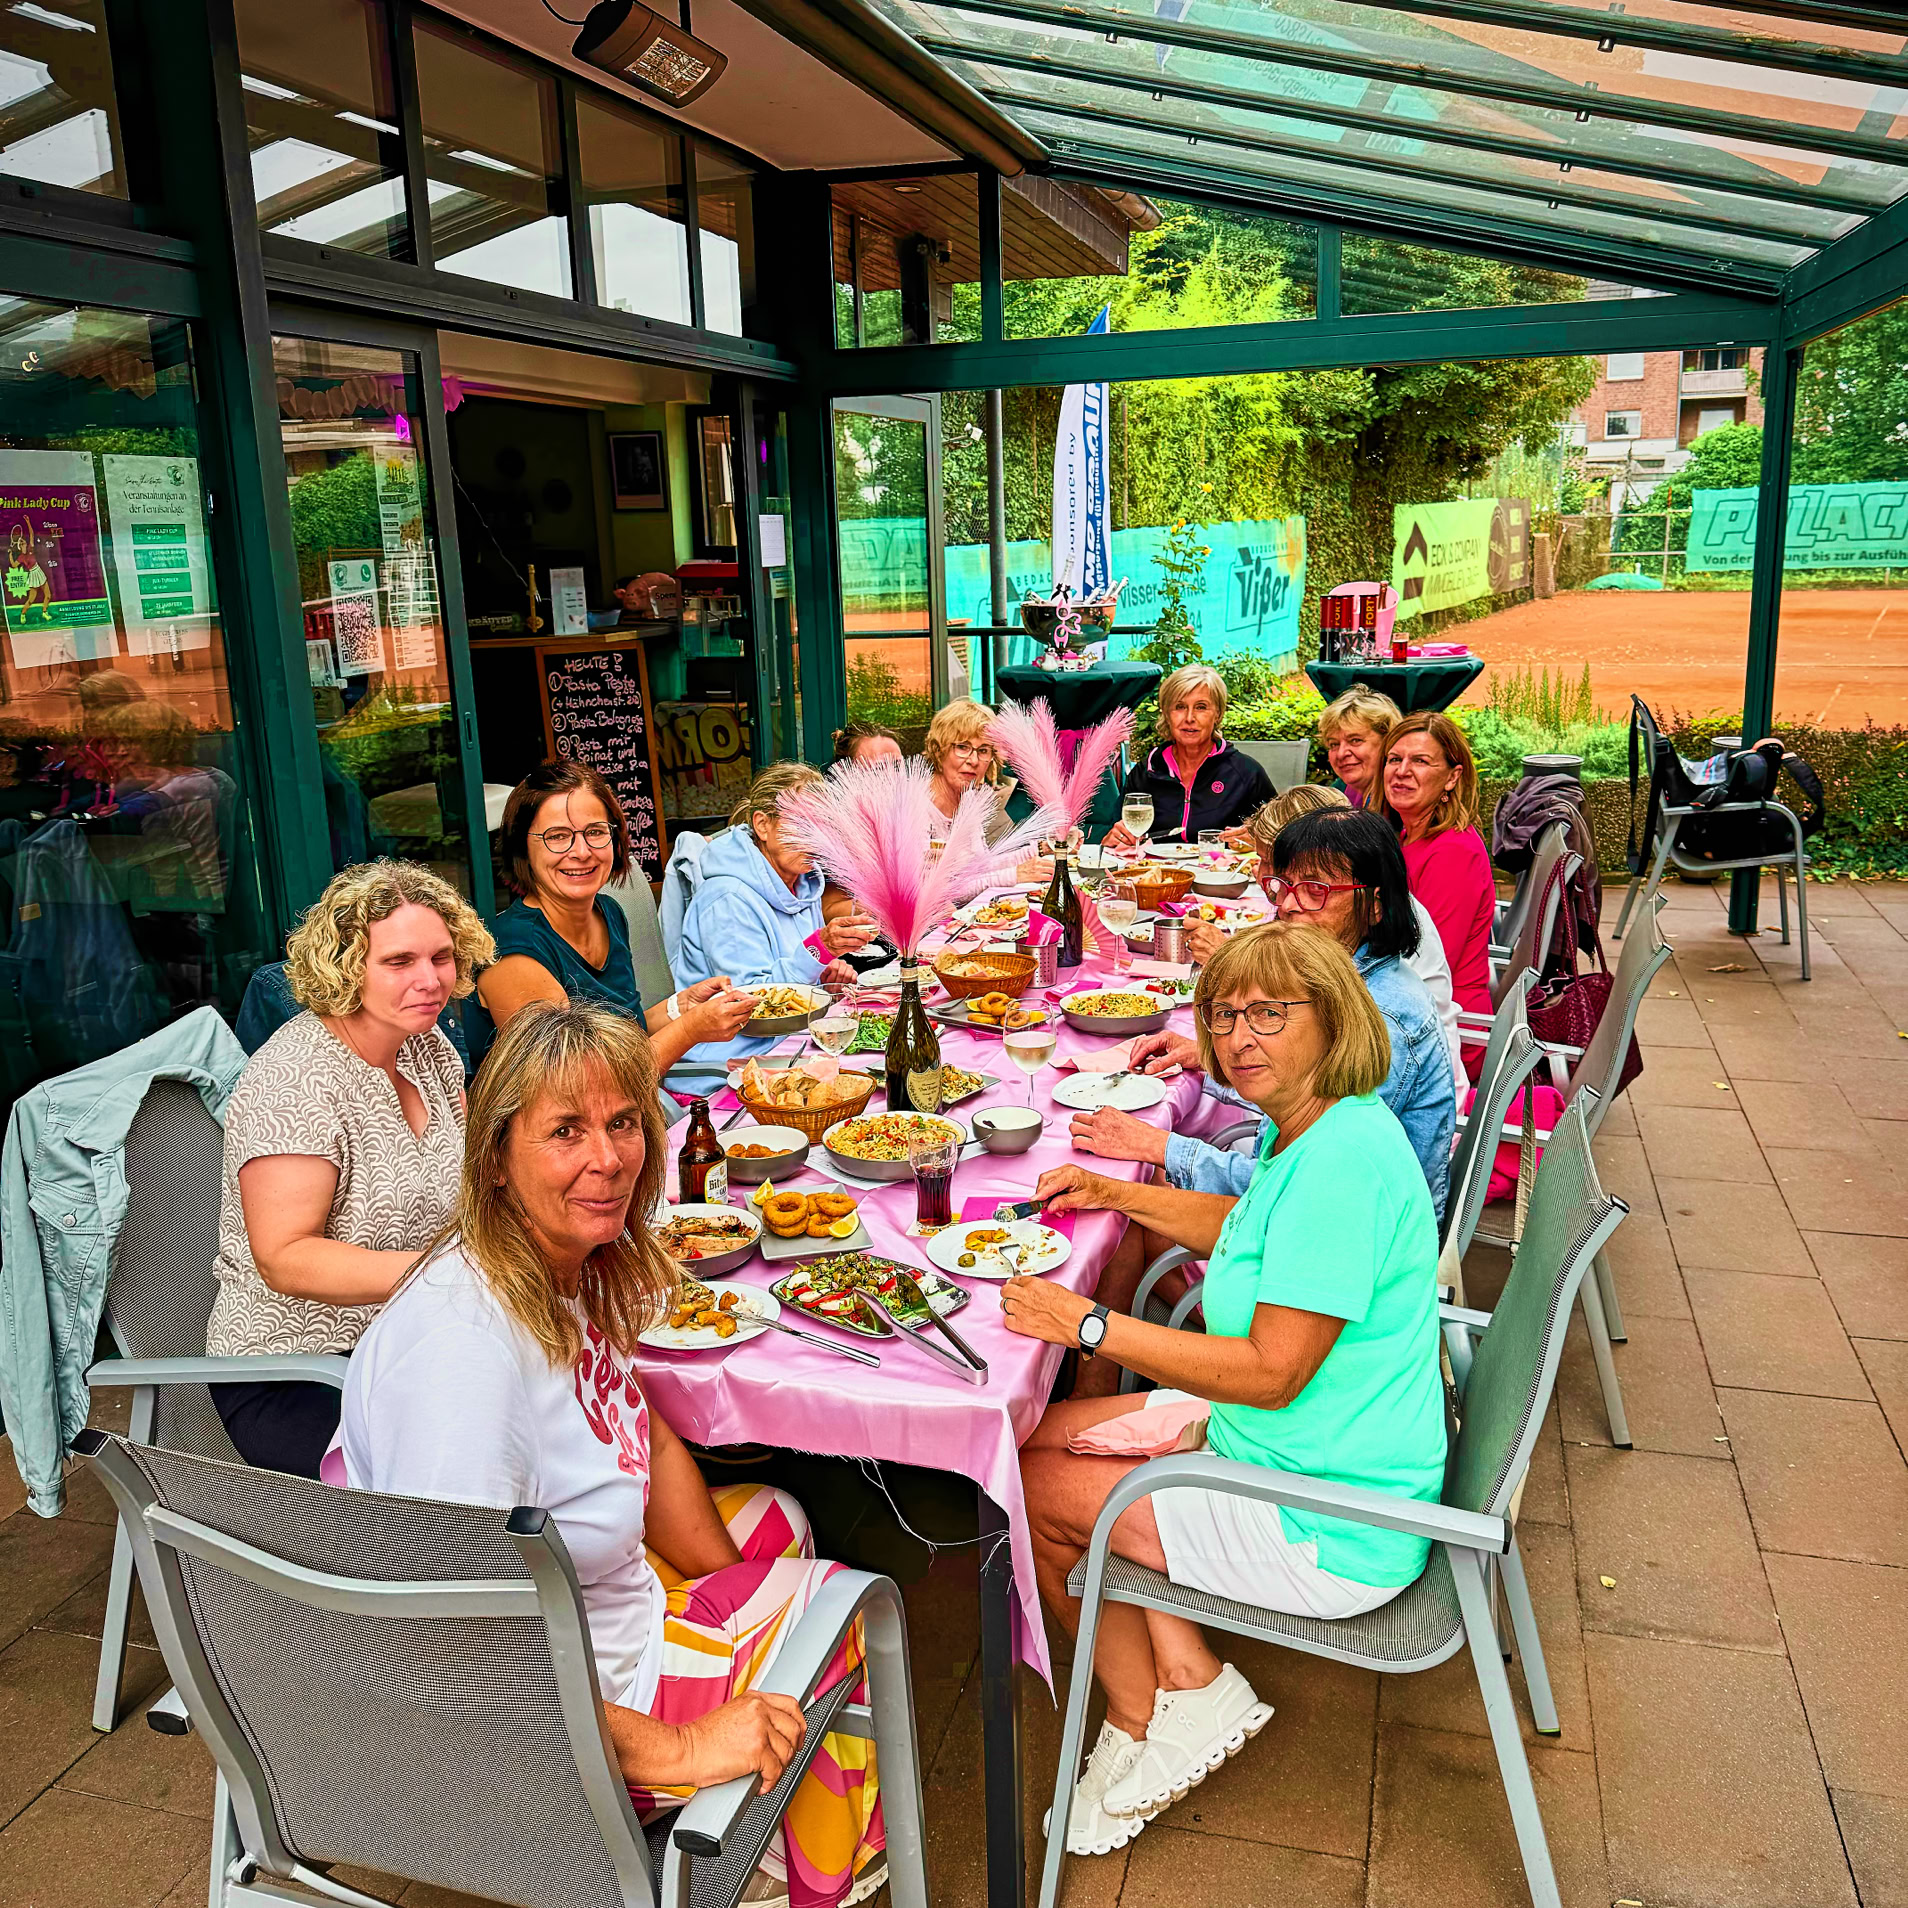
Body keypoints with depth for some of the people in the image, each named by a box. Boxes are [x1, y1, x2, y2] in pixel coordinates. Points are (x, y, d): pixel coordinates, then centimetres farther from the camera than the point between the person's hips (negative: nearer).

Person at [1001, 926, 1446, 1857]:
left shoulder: (1344, 1158, -28)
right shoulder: (1306, 1128, 2)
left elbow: (1272, 1372, -28)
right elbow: (1250, 1229, 23)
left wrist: (1086, 1323, -23)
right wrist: (1120, 1196, 12)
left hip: (1327, 1530, -10)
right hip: (1278, 1443, 10)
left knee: (1034, 1492, -1)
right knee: (1038, 1437, 10)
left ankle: (1149, 1722, 20)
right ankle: (1186, 1682, 12)